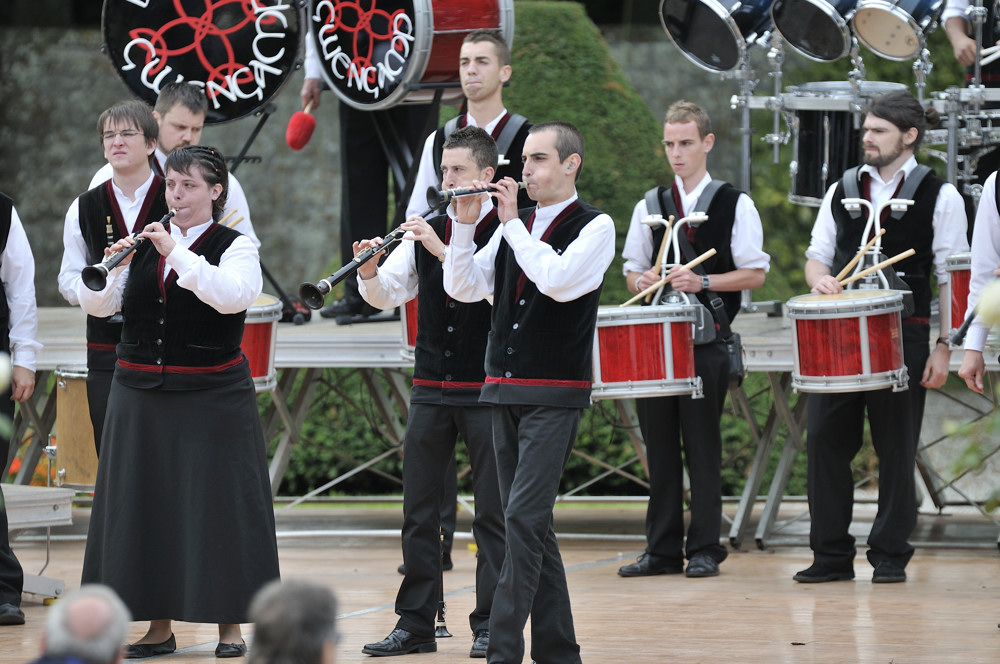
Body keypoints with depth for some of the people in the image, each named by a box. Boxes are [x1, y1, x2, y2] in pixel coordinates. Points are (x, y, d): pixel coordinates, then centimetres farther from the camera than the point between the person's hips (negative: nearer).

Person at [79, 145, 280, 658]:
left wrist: (177, 253, -26)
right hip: (141, 398, 4)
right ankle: (159, 626, 13)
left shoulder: (236, 247, -2)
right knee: (144, 505, 5)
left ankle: (230, 625, 6)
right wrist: (112, 267, -16)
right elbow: (96, 304, 3)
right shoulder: (144, 244, 11)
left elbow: (233, 296, -23)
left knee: (217, 504, -3)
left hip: (212, 399, -4)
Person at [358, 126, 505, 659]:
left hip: (485, 391, -5)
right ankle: (415, 624, 12)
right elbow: (386, 295, 6)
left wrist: (442, 249, -28)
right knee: (418, 511, 6)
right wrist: (369, 270, -14)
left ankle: (491, 625, 6)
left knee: (492, 513, 0)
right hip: (431, 388, 5)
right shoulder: (427, 230, 10)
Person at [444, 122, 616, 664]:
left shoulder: (595, 227, -4)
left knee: (524, 518, -16)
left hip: (555, 395, -7)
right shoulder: (513, 227, 15)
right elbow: (463, 288, 6)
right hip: (505, 392, 7)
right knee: (528, 525, 9)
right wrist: (466, 224, -6)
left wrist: (511, 222, -14)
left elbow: (559, 280, -21)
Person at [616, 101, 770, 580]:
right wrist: (643, 280, -5)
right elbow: (632, 269, 18)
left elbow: (754, 274, 0)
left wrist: (702, 283, -14)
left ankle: (705, 549, 1)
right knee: (659, 445, 4)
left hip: (707, 341, -4)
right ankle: (663, 549, 10)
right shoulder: (649, 206, 13)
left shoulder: (735, 204, 2)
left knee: (702, 446, -4)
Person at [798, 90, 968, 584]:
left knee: (896, 448, 1)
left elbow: (950, 279, -2)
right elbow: (817, 254, 17)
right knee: (825, 440, 0)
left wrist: (944, 346, -8)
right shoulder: (841, 191, 13)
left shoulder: (940, 196, 1)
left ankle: (890, 556, 9)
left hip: (903, 337, -4)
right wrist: (819, 276, -8)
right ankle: (831, 555, 7)